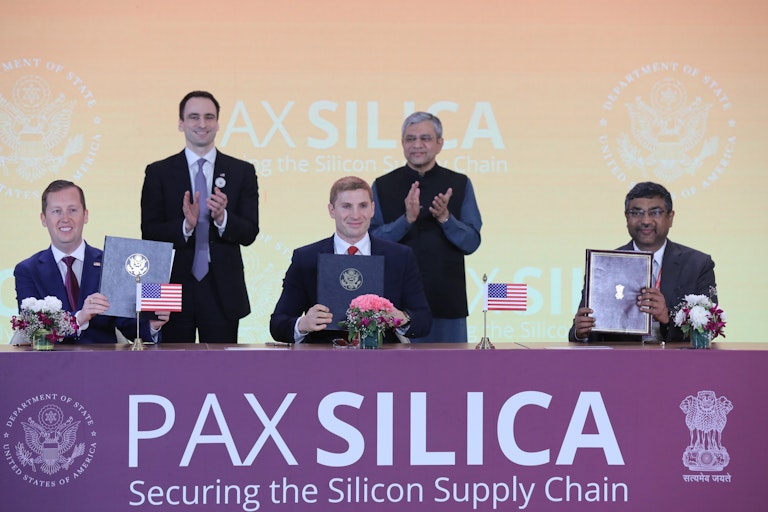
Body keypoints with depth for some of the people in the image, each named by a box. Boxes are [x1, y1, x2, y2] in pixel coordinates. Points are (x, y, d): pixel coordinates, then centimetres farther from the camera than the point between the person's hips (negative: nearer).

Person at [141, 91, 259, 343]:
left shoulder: (242, 171, 6)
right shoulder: (159, 173, 5)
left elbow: (249, 233, 0)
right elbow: (149, 233, -2)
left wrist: (222, 218, -20)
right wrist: (185, 225, -20)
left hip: (222, 292, 0)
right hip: (175, 286, 0)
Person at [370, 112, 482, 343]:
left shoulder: (459, 185, 7)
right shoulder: (382, 186, 6)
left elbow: (471, 242, 2)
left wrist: (445, 218, -16)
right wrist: (407, 219, -18)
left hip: (446, 302, 1)